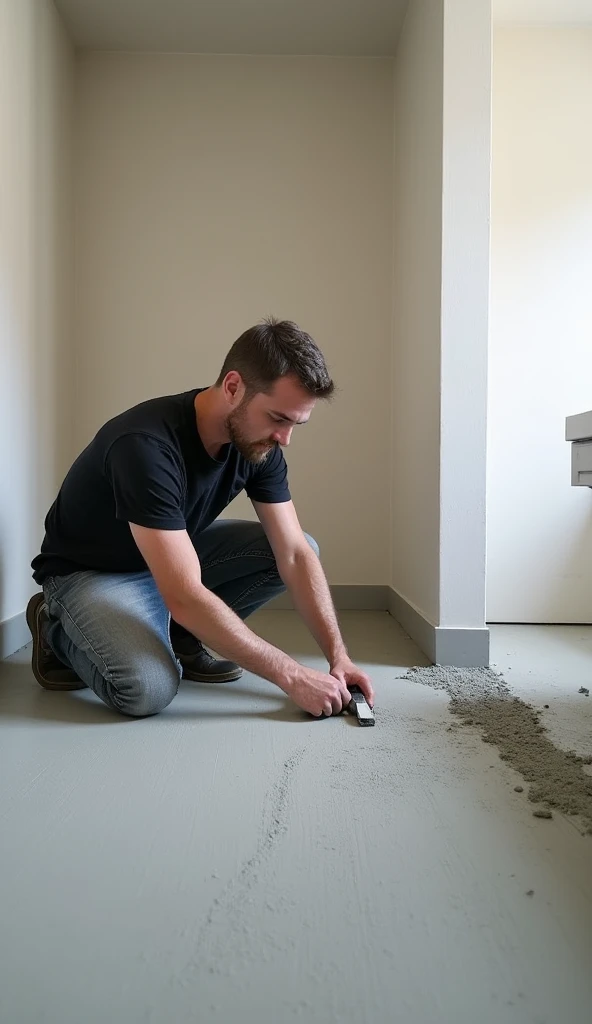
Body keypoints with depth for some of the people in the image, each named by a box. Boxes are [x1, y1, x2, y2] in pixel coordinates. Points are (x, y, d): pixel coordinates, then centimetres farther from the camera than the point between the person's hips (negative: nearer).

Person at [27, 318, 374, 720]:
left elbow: (295, 555, -12)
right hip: (90, 570, -6)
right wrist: (292, 676, -35)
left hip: (176, 552, 7)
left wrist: (338, 656, -21)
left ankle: (177, 637, 1)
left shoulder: (259, 445, -14)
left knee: (302, 547, -9)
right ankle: (59, 630, -1)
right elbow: (186, 598, -39)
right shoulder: (147, 445, -36)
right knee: (150, 688, -33)